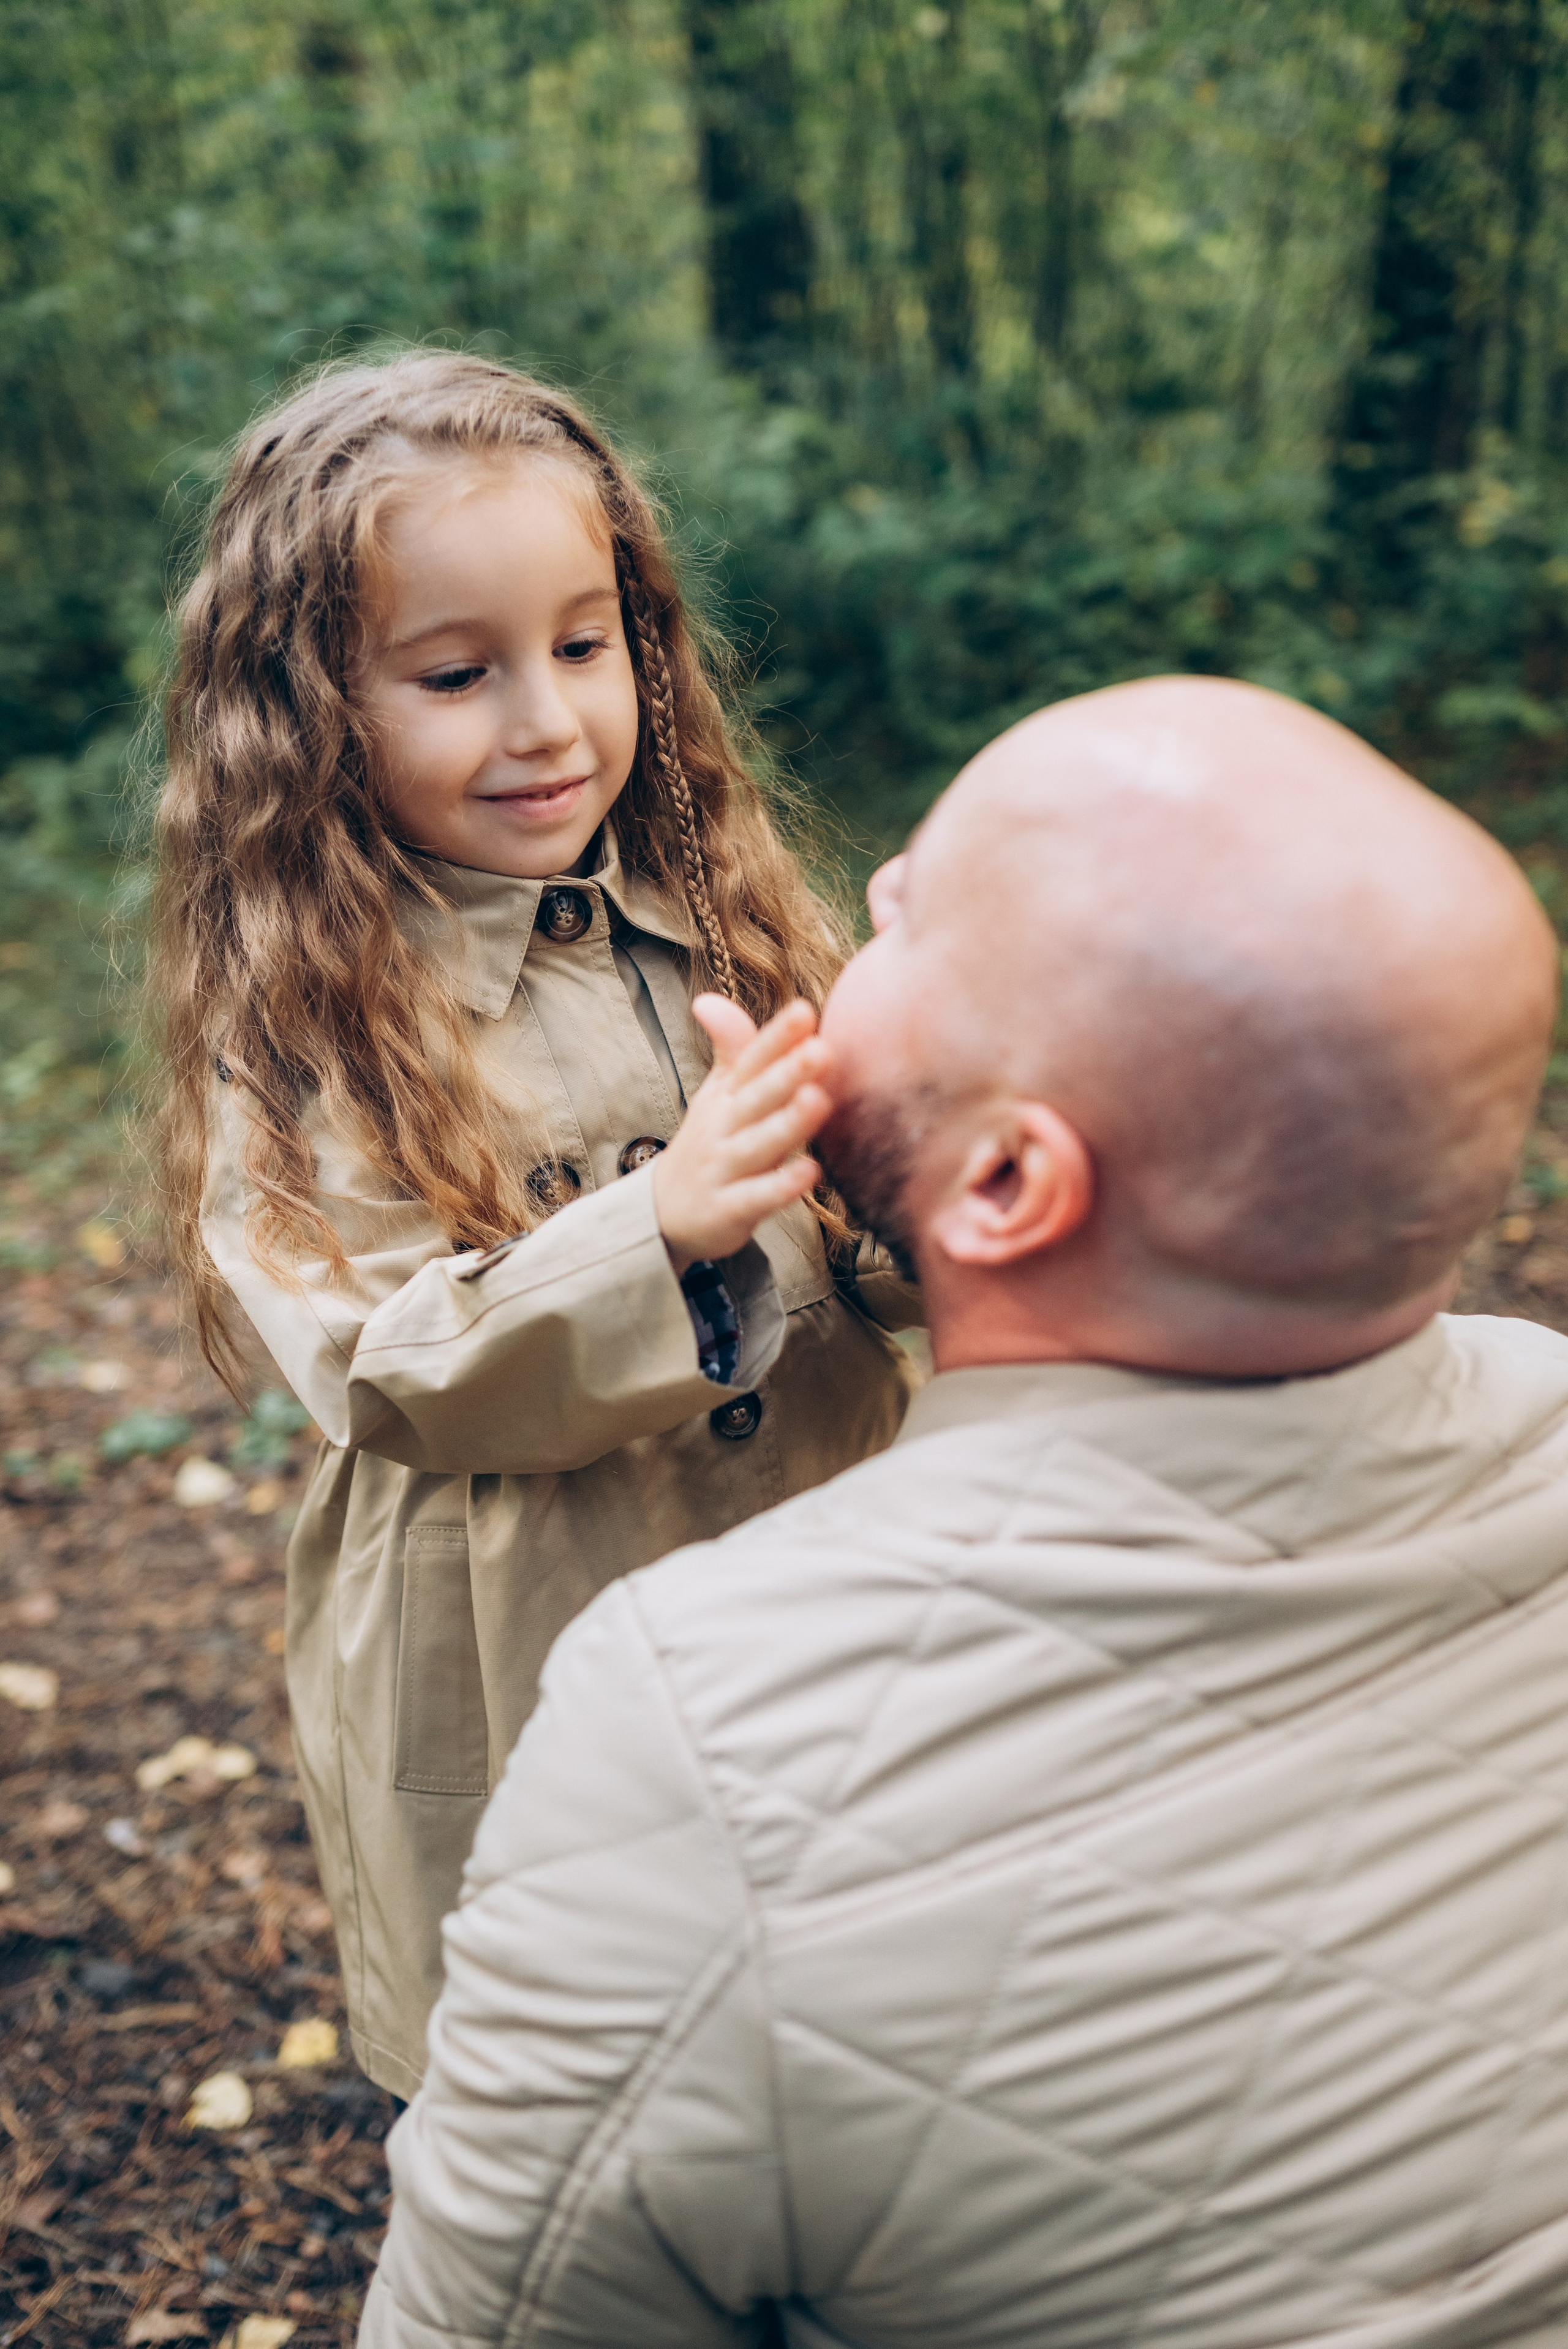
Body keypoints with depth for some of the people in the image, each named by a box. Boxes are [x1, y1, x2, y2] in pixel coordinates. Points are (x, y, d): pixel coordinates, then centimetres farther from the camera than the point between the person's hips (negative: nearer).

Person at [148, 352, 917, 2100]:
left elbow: (866, 1260, -2)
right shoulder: (305, 1020, -13)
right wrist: (663, 1230, -35)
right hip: (508, 1685, -3)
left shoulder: (724, 912, -2)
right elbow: (389, 1367, -20)